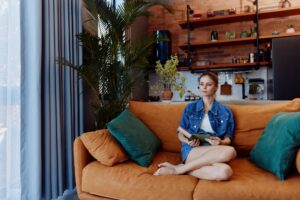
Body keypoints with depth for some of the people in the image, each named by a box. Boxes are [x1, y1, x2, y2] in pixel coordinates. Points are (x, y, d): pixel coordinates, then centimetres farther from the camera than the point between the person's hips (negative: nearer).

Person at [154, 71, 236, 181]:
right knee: (230, 151, -33)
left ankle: (180, 168, -22)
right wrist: (188, 141, -11)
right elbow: (180, 134, 11)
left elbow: (228, 139, 12)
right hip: (191, 151, -2)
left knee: (225, 172, -36)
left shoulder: (225, 111, 13)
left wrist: (221, 142, -12)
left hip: (213, 152, 2)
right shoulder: (190, 108, 12)